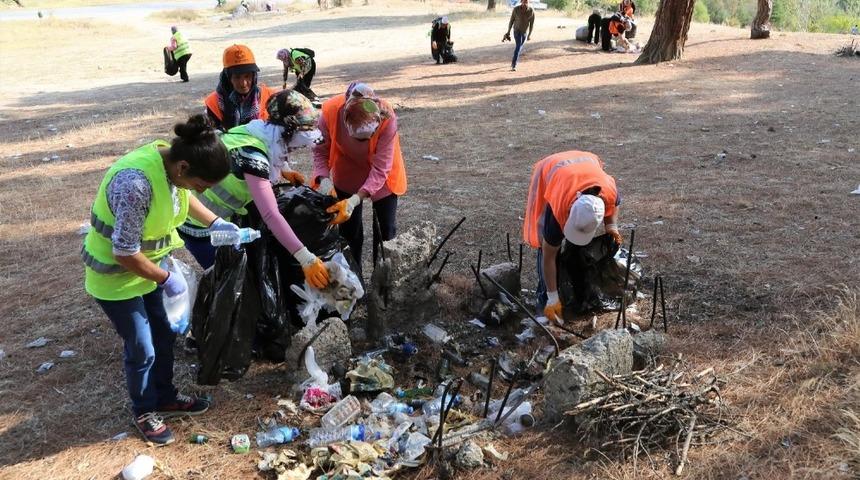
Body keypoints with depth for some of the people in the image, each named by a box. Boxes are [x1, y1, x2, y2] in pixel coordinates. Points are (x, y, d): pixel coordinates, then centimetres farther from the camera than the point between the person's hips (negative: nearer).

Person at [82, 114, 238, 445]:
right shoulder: (136, 184, -39)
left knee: (164, 335, 19)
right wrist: (167, 279, -17)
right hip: (116, 276, -8)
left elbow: (181, 197, 11)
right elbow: (125, 254, -30)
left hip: (147, 264, 8)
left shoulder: (171, 160, -14)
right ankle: (145, 412, 31)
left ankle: (165, 398, 41)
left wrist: (216, 223, 1)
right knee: (142, 349, 6)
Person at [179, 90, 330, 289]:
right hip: (198, 223, -8)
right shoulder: (252, 154, -32)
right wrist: (306, 259, -45)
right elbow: (270, 215, -42)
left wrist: (283, 171, 5)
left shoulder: (260, 134, -6)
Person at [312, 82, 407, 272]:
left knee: (385, 231, 5)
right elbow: (320, 150, -17)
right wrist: (324, 179, -35)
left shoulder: (387, 119, -37)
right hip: (348, 175, 2)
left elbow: (380, 170, -33)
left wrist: (355, 200, -45)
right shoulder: (330, 111, -32)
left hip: (381, 177, -1)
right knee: (349, 230, 7)